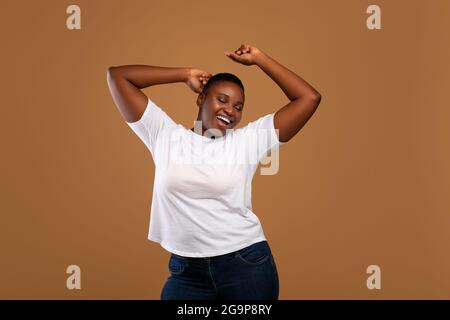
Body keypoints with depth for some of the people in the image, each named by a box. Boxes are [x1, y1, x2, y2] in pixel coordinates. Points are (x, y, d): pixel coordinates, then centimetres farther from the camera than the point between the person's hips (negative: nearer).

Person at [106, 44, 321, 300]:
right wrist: (186, 75, 5)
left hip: (247, 265, 0)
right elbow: (117, 75, 4)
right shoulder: (166, 135, 4)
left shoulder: (249, 139, 2)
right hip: (186, 272, 0)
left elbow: (309, 98, 0)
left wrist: (259, 58, 3)